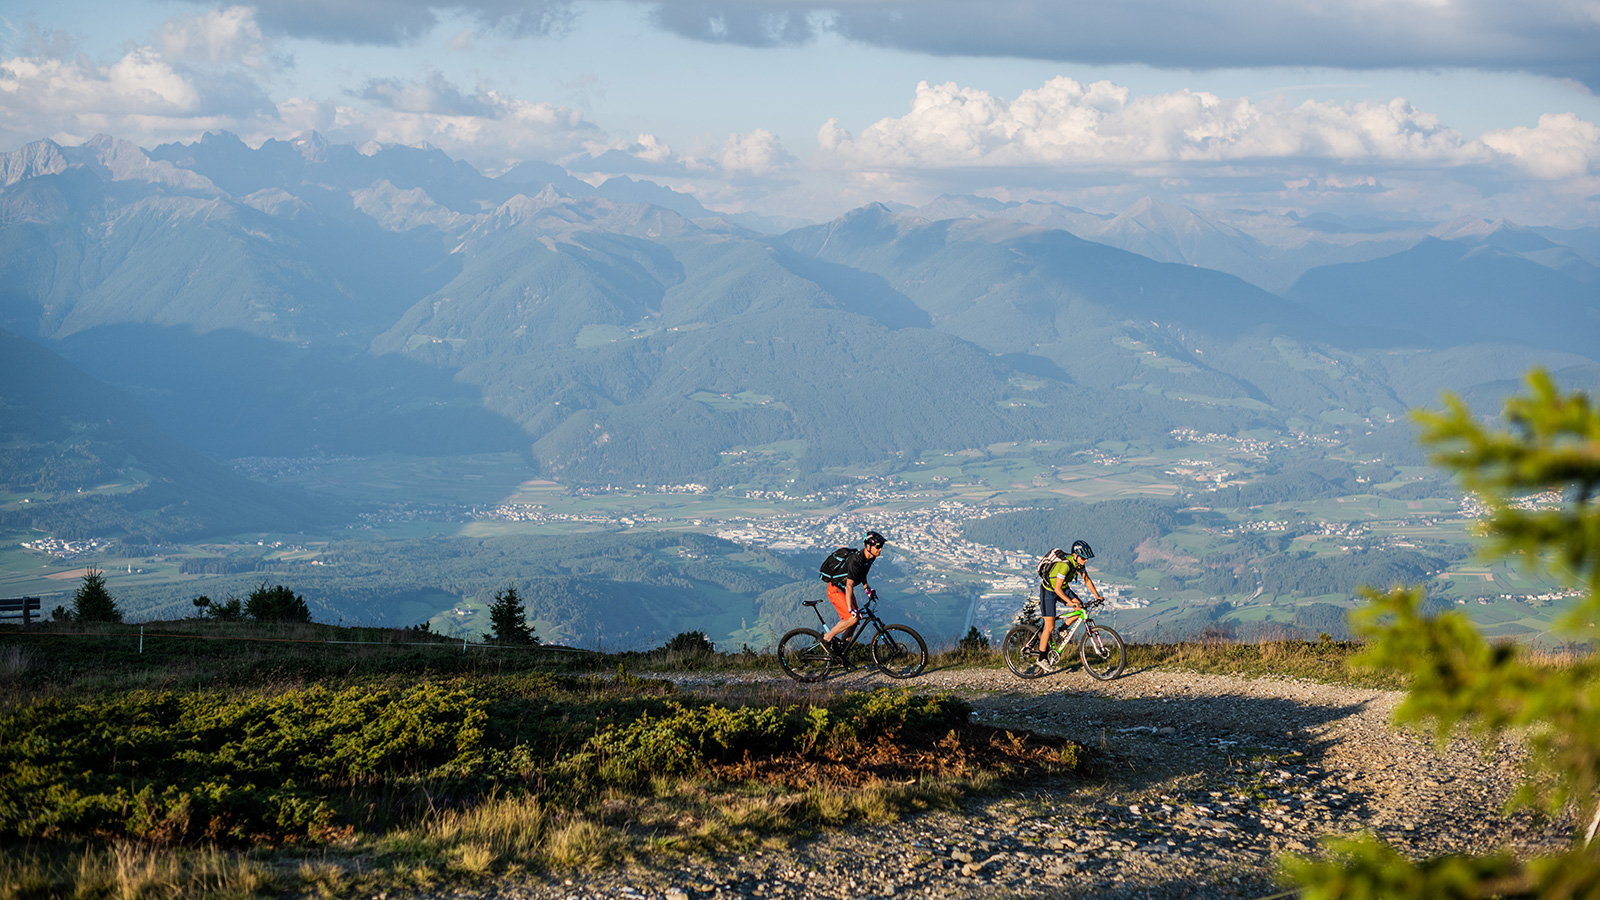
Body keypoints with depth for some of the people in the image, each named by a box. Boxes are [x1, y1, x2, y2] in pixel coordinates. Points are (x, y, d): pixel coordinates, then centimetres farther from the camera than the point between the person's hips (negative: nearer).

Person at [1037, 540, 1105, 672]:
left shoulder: (1079, 563, -10)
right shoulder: (1065, 565, -34)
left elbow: (1087, 579, 4)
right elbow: (1057, 589, -33)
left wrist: (1097, 596, -2)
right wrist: (1071, 602, -37)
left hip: (1063, 588, 7)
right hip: (1048, 590, -7)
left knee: (1080, 608, -10)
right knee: (1050, 626, -9)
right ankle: (1042, 658, 1)